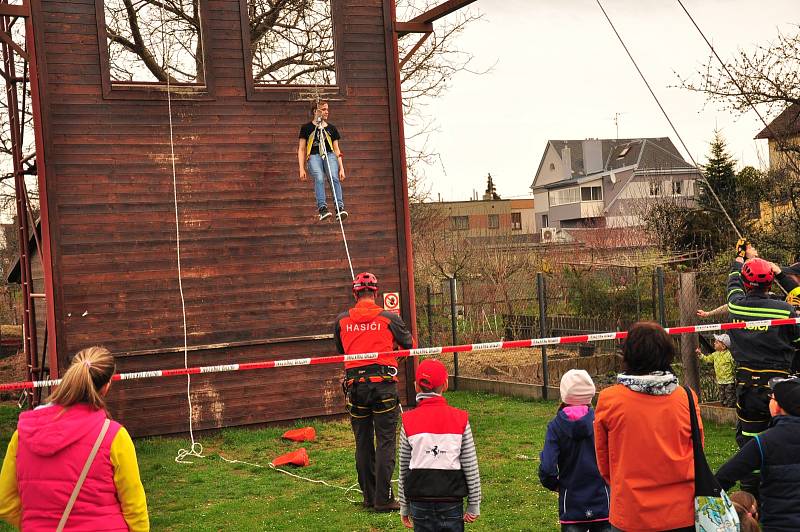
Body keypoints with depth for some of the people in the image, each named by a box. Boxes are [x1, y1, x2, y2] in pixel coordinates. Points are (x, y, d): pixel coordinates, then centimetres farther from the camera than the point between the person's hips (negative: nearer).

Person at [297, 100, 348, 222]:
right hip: (314, 156, -1)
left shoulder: (331, 128, 22)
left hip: (329, 155, 1)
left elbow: (337, 150, 21)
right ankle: (322, 208, -44)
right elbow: (301, 149, 14)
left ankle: (340, 208, -41)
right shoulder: (306, 128, 16)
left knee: (334, 178, -29)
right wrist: (301, 169, 3)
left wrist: (341, 168, 11)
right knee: (319, 179, -32)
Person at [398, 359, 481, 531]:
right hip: (452, 500, 0)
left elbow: (404, 468, 4)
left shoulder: (408, 421, -1)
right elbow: (471, 467, 0)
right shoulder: (460, 419, -2)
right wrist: (473, 506, 8)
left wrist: (404, 507, 13)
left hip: (419, 501, 0)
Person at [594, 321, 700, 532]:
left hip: (630, 515, -1)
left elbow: (603, 462, 1)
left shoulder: (609, 400, -10)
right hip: (682, 515, 2)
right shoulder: (686, 398, -6)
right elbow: (697, 456, 7)